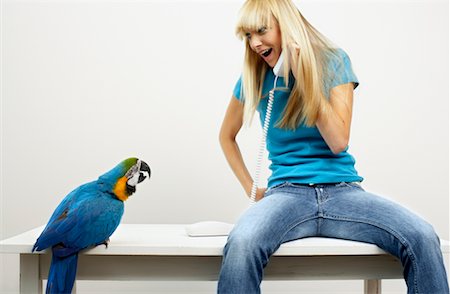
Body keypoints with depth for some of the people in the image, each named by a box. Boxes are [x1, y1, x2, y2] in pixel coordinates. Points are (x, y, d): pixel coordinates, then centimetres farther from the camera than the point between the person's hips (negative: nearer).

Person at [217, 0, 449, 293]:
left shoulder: (334, 61, 2)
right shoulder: (254, 78, 6)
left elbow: (338, 142, -7)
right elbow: (227, 136, 22)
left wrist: (305, 77, -12)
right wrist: (251, 189, 9)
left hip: (342, 191, 0)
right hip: (288, 192, 0)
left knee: (423, 237, -27)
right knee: (242, 243, -36)